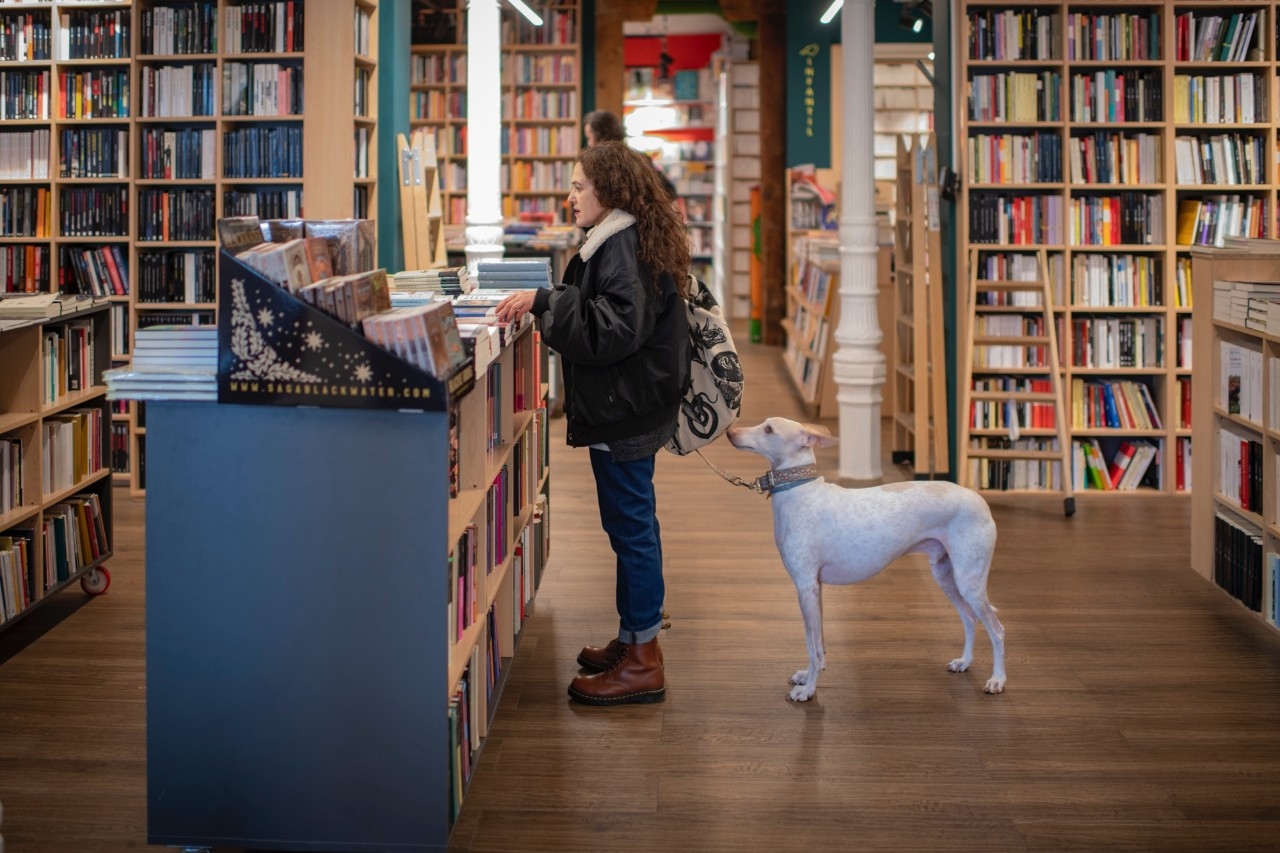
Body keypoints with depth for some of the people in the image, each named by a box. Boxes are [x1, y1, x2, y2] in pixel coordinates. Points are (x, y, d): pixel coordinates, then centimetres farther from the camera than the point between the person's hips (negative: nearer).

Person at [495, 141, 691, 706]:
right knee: (632, 526, 17)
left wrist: (544, 300, -25)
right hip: (626, 406, 11)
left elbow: (616, 327, -26)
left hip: (625, 412, -11)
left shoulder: (623, 246, -18)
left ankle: (642, 661, 2)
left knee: (631, 526, -5)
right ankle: (632, 639, 27)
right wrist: (542, 304, 10)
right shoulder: (619, 240, 16)